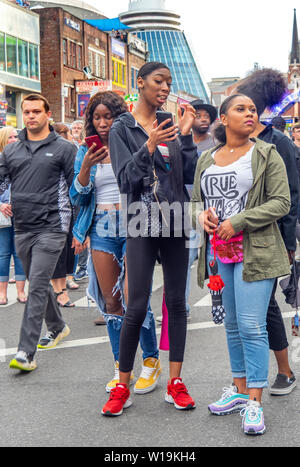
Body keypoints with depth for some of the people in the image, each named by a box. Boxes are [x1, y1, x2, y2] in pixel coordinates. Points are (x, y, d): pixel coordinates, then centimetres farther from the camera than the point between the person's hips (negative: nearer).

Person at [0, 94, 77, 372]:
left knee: (37, 287, -10)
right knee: (38, 284, 17)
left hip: (51, 228, -5)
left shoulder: (64, 149, 0)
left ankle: (26, 352, -10)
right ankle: (57, 327, 38)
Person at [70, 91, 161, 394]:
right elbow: (77, 198, 5)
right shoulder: (86, 152, 11)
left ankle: (151, 362, 12)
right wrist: (86, 167, -10)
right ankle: (121, 368, 18)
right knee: (111, 302, 6)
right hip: (102, 229, 3)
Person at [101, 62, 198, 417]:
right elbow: (125, 180, -9)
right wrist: (149, 147, -23)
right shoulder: (122, 128, 1)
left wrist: (186, 136, -5)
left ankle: (175, 384, 14)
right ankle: (122, 388, 8)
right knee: (137, 307, -5)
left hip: (175, 224, 4)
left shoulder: (170, 126, 12)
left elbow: (189, 176, 6)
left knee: (177, 302, 5)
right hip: (143, 225, -4)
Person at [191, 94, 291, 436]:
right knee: (232, 324, 13)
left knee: (252, 326, -9)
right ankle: (239, 389, 25)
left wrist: (238, 221, -15)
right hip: (219, 252, 5)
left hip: (254, 251, -5)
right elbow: (195, 201, 17)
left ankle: (254, 401, -1)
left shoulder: (266, 155, -1)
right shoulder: (207, 159, 12)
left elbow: (281, 202, -8)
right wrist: (200, 215, -8)